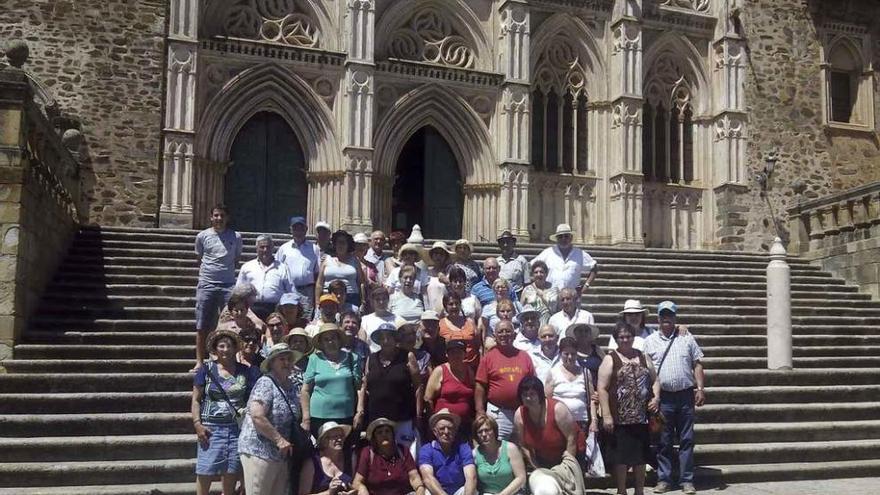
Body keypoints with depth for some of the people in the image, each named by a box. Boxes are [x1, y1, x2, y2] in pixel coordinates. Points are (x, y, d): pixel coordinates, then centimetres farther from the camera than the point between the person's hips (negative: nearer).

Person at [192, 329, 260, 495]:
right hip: (211, 428, -2)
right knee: (205, 472, -7)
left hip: (237, 428, 2)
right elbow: (196, 400, 3)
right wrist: (197, 424, -9)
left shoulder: (245, 371, 8)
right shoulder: (206, 369, 4)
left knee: (231, 473, 4)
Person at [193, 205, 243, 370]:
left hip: (228, 285, 0)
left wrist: (226, 272, 9)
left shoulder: (236, 237, 5)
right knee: (202, 326, 1)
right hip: (206, 284, 0)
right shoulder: (202, 236, 6)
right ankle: (199, 362, 8)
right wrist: (206, 273, 9)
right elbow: (199, 259, 16)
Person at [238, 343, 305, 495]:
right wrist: (279, 440, -21)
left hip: (281, 454, 9)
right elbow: (257, 416, -25)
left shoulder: (291, 386, 11)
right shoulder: (266, 383, -14)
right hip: (259, 451, -8)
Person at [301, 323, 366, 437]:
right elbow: (305, 390, 2)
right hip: (319, 417, -1)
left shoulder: (351, 358, 7)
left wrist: (360, 412, -2)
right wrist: (306, 418, -2)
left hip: (346, 417, 1)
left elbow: (359, 387, 6)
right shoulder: (315, 359, 3)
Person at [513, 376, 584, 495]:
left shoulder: (557, 408, -22)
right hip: (542, 464, 4)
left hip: (563, 459, -4)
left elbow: (571, 437, -18)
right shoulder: (519, 415, -11)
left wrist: (566, 466, -16)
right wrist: (536, 468, -5)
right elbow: (523, 446, -3)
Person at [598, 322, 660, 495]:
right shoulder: (610, 359, -2)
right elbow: (602, 388, -8)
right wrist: (606, 416, -15)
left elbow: (655, 380, 19)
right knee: (620, 456, 1)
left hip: (641, 417, 4)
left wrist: (656, 397, -1)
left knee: (641, 455, 11)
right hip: (620, 419, -4)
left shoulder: (643, 357, 12)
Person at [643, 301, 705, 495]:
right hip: (663, 397, -1)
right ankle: (663, 479, 13)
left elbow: (697, 365, 9)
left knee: (686, 439, 4)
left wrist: (700, 388, -1)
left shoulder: (687, 338, 8)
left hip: (685, 395, 1)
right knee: (663, 441, 5)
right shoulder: (650, 341, 5)